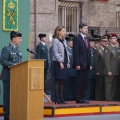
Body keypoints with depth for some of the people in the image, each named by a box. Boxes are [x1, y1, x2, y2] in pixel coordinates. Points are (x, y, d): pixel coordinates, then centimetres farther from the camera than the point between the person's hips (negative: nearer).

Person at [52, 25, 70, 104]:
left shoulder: (64, 41, 15)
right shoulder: (55, 41, -8)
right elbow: (55, 53, -14)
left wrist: (68, 62, 10)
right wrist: (60, 62, -18)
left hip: (64, 63, 8)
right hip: (58, 63, -8)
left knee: (62, 81, 9)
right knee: (58, 81, -5)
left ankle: (61, 98, 13)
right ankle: (57, 99, -2)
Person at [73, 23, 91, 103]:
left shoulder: (87, 39, 16)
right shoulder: (77, 39, -7)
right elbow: (75, 53, -12)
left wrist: (90, 64, 13)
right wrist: (77, 64, -17)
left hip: (87, 64, 7)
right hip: (81, 64, -7)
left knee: (85, 82, 8)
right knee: (80, 82, -4)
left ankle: (83, 98, 12)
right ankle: (79, 99, 1)